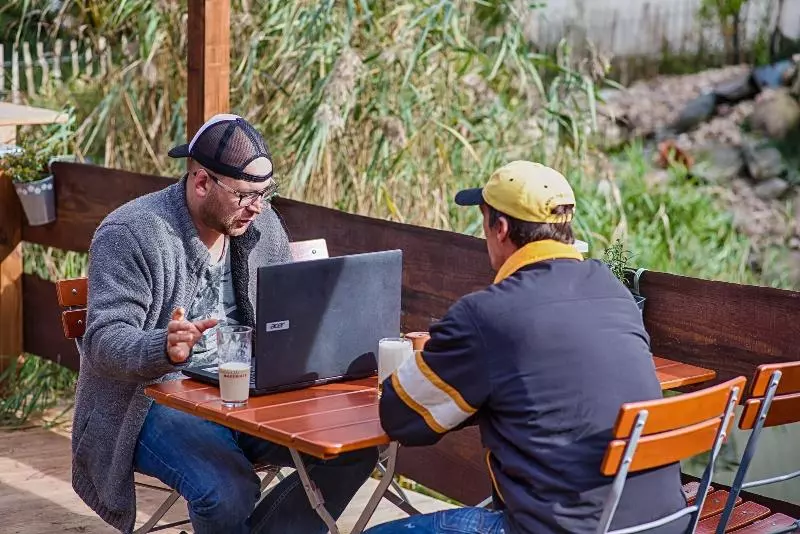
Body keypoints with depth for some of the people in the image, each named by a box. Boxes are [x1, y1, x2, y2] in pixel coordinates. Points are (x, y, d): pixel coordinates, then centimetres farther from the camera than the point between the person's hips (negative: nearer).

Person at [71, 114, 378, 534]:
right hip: (155, 401, -6)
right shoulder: (129, 234, -13)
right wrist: (165, 348, -41)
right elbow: (102, 341, -20)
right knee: (229, 490, -33)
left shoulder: (262, 224, 6)